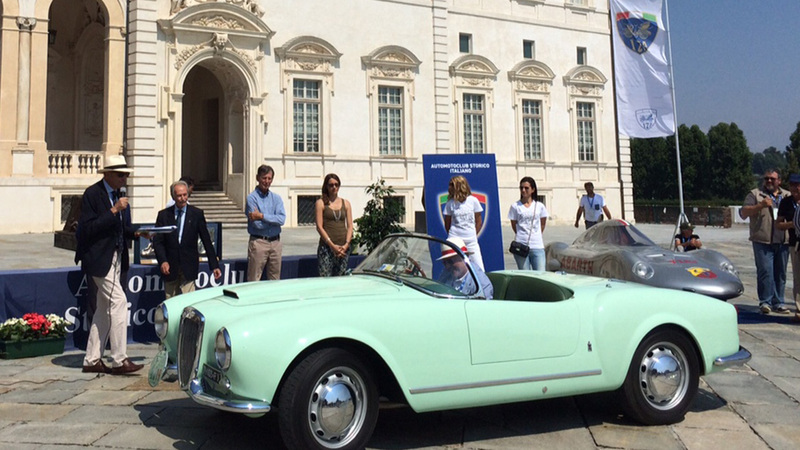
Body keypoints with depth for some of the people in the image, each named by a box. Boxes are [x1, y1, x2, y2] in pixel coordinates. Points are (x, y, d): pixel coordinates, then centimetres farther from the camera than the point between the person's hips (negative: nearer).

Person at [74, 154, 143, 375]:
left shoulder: (120, 194, 13)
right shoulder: (92, 194, -11)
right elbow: (88, 228, -19)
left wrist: (137, 232, 0)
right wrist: (113, 211, -23)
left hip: (117, 258, 9)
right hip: (99, 258, -9)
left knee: (105, 309, 11)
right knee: (118, 302, -13)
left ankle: (92, 360, 20)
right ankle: (119, 360, -8)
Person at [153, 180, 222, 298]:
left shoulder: (197, 214, 2)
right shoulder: (163, 215, 6)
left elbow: (207, 241, 2)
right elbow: (157, 241, 2)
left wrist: (214, 266, -1)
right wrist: (163, 261, -14)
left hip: (188, 267, -2)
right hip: (169, 267, 2)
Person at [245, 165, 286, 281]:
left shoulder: (276, 198, 10)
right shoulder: (252, 198, -5)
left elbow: (282, 219, -7)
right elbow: (257, 224, -14)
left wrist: (262, 216, -14)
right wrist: (273, 219, -4)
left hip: (275, 242, 5)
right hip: (258, 242, -5)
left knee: (275, 280, 11)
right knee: (254, 280, -3)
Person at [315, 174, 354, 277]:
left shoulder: (345, 203, 15)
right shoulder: (321, 203, 4)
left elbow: (350, 226, 10)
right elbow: (319, 227, -3)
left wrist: (346, 244, -6)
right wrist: (332, 245, -12)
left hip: (343, 248, 3)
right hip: (326, 246, -3)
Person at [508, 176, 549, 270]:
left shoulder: (539, 206, 7)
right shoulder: (515, 206, 2)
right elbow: (514, 225, 10)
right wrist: (522, 235, 10)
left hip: (537, 246, 1)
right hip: (521, 245, -1)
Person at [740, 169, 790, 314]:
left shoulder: (788, 196, 18)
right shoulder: (755, 194, 6)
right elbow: (743, 212, -4)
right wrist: (760, 205, -18)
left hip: (783, 242, 4)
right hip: (763, 241, -4)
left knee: (781, 273, 7)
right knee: (765, 271, -9)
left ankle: (778, 303, 15)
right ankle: (765, 302, -3)